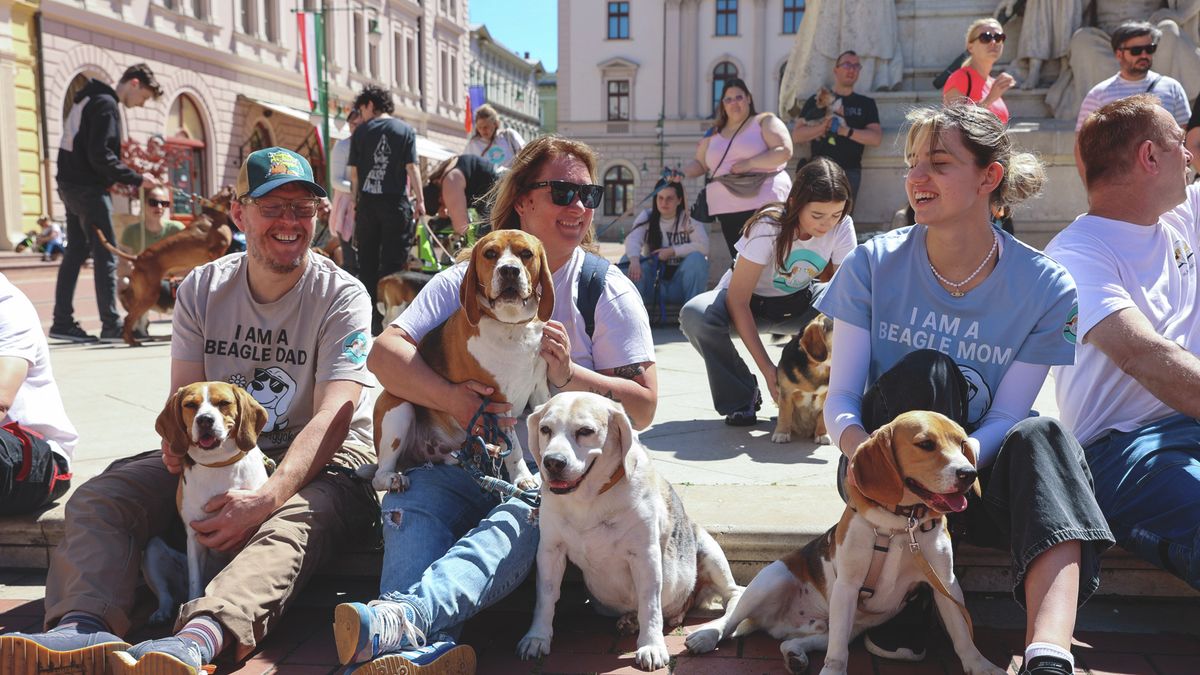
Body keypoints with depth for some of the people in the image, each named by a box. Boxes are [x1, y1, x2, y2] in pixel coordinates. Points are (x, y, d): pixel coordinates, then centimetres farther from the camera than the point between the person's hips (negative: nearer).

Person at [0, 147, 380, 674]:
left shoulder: (341, 295, -9)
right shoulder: (202, 289, 7)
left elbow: (332, 418, -19)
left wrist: (267, 498, -34)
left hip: (320, 461, -5)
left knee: (292, 522, -38)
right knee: (98, 497, -15)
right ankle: (87, 625, -37)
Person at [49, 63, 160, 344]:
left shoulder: (90, 98, 18)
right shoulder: (106, 104, -13)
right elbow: (100, 156, -21)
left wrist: (115, 180, 13)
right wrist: (136, 179, -15)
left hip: (71, 184, 10)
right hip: (88, 188, -10)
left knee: (75, 253, 11)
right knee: (106, 255, -7)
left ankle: (62, 322, 15)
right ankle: (111, 325, -6)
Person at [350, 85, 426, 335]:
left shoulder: (361, 131, 4)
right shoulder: (405, 130, 2)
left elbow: (354, 171, 3)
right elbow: (412, 167, -3)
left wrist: (356, 198, 14)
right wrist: (419, 199, 1)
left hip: (367, 202, 1)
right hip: (396, 202, -1)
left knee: (367, 262, 10)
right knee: (393, 261, 1)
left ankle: (369, 316, 14)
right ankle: (386, 318, -2)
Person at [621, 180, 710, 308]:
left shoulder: (689, 219, -4)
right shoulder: (646, 217, 0)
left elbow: (703, 246, -17)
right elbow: (632, 239, -20)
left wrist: (672, 251, -22)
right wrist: (634, 260, -42)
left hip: (679, 286, -1)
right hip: (653, 284, 1)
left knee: (696, 258, -28)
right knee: (627, 259, -21)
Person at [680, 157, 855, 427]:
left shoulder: (842, 227, -18)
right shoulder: (768, 227, -29)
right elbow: (738, 301, -30)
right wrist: (766, 367, -37)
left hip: (798, 301, 3)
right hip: (750, 301, -3)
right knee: (695, 315, -35)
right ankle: (742, 397, -13)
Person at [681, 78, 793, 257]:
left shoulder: (764, 121, 3)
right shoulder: (714, 133, 18)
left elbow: (784, 151, -9)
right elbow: (699, 163, 21)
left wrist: (749, 164, -16)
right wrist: (681, 174, -1)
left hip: (764, 203, -4)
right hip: (728, 210, 5)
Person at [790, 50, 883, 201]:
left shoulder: (866, 103, 15)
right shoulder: (816, 100, 13)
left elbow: (876, 139, 2)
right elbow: (796, 135, 3)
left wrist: (844, 130, -8)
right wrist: (825, 126, -11)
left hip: (849, 172, 0)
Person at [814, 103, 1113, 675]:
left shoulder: (1044, 287, -8)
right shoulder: (874, 264, -7)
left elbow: (1004, 420, -11)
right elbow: (840, 397, -10)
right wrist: (862, 447, -34)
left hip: (975, 475, 1)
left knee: (1041, 437, -31)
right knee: (924, 371, -29)